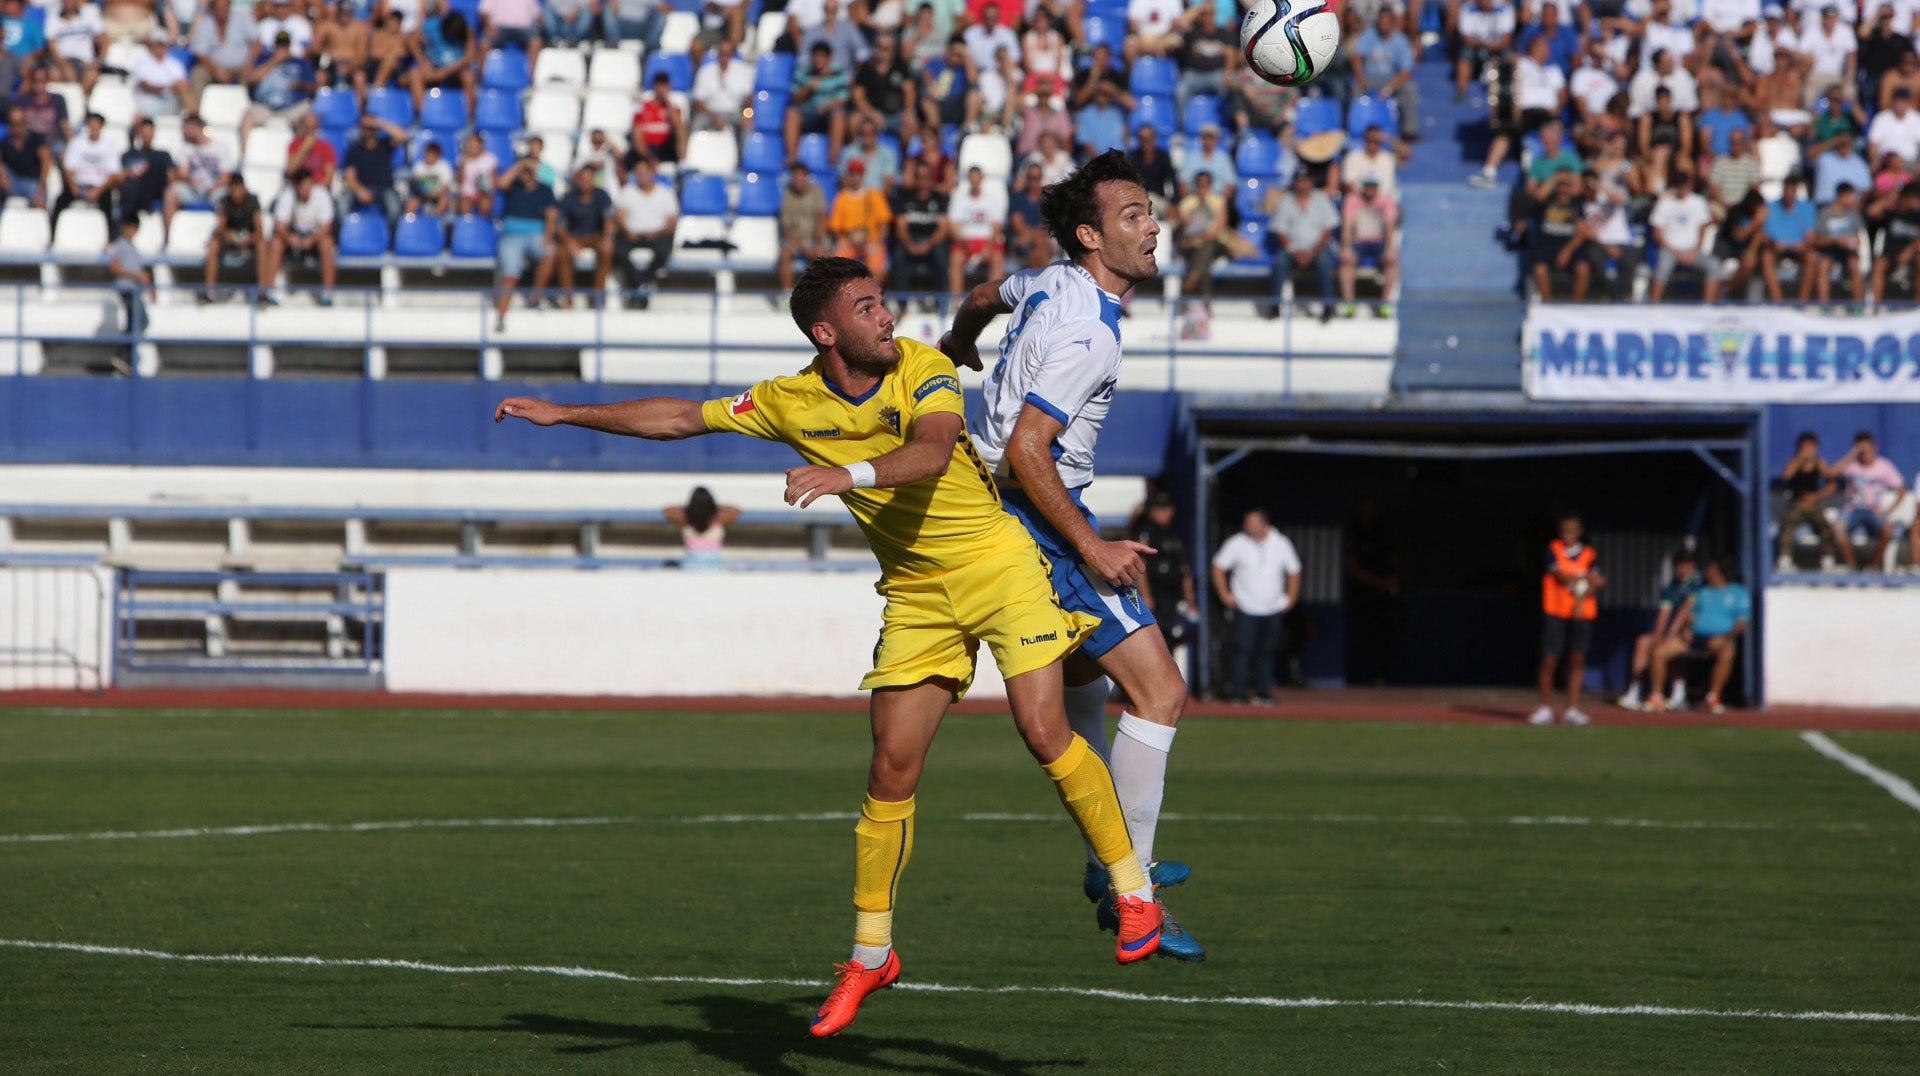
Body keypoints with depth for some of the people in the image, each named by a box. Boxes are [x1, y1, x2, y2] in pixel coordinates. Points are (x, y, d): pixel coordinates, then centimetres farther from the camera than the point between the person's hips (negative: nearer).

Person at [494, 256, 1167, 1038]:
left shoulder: (923, 370, -13)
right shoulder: (792, 403, -2)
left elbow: (933, 454, -34)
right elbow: (682, 418, 10)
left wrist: (849, 475, -49)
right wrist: (565, 415, 11)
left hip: (997, 567, -3)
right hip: (917, 596, 3)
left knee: (1044, 733, -15)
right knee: (892, 769, -2)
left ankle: (1134, 892, 1)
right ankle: (870, 953, 9)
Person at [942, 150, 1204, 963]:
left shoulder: (1053, 283, 6)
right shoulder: (1087, 332, -23)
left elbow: (983, 298, 29)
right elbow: (1025, 452, -26)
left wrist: (958, 345, 52)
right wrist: (1090, 547, -24)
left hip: (1002, 517, 11)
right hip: (1039, 522, -11)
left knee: (1085, 683, 27)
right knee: (1160, 690, -14)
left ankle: (1108, 862, 39)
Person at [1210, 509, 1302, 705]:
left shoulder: (1281, 544, 2)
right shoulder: (1237, 543, -4)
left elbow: (1293, 571, 14)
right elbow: (1219, 566, 4)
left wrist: (1290, 598, 7)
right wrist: (1224, 594, -2)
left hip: (1274, 609, 2)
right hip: (1245, 608, -2)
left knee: (1267, 652, 4)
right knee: (1243, 649, -11)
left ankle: (1263, 692, 12)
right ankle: (1238, 693, -10)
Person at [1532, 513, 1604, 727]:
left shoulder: (1589, 555, 7)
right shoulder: (1553, 550, 4)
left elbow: (1596, 581, -6)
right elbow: (1560, 576, -9)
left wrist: (1582, 599, -20)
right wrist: (1585, 577, -5)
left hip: (1582, 613, 1)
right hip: (1555, 612, -1)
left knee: (1577, 659, -2)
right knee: (1549, 659, -4)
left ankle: (1572, 709, 0)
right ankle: (1545, 708, 5)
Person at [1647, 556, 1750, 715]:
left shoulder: (1739, 593, 9)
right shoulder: (1704, 592, 27)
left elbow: (1741, 624, -2)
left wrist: (1725, 637, -18)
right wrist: (1686, 631, -1)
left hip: (1721, 638, -5)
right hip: (1695, 636, 5)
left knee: (1727, 652, -41)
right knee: (1659, 651, -15)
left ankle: (1713, 697, -29)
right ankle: (1656, 697, -8)